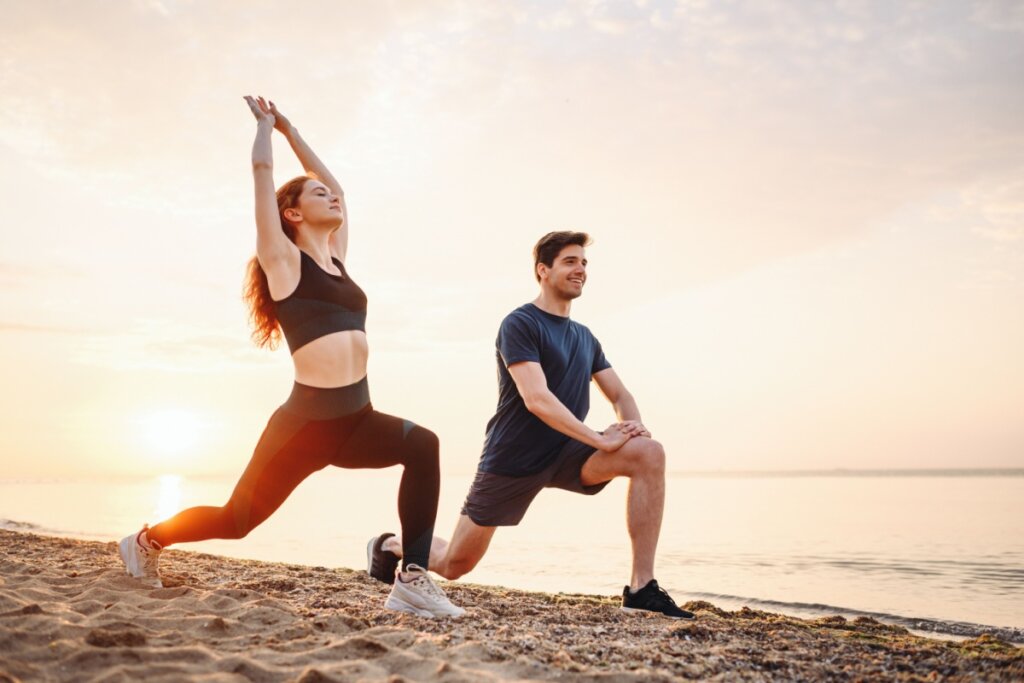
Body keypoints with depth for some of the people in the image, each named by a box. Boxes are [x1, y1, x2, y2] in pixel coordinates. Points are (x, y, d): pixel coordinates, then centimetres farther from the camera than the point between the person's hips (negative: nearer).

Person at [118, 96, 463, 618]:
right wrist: (267, 122, 17)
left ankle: (412, 580, -21)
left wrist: (290, 130, 32)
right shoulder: (283, 257, 1)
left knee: (422, 446, -23)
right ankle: (147, 540, 36)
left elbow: (335, 188, 29)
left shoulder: (336, 258, 18)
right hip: (305, 420, -5)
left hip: (356, 420, 6)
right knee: (238, 519, 7)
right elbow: (262, 169, 0)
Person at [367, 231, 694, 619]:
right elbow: (537, 399, -23)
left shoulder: (585, 338, 12)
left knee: (649, 454, -21)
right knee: (454, 566, 3)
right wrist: (601, 439, -26)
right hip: (512, 460, -5)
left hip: (566, 454, 6)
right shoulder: (520, 325, -12)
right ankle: (391, 544, 38)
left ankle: (642, 589, -20)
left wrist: (633, 427, -12)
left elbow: (619, 395, 11)